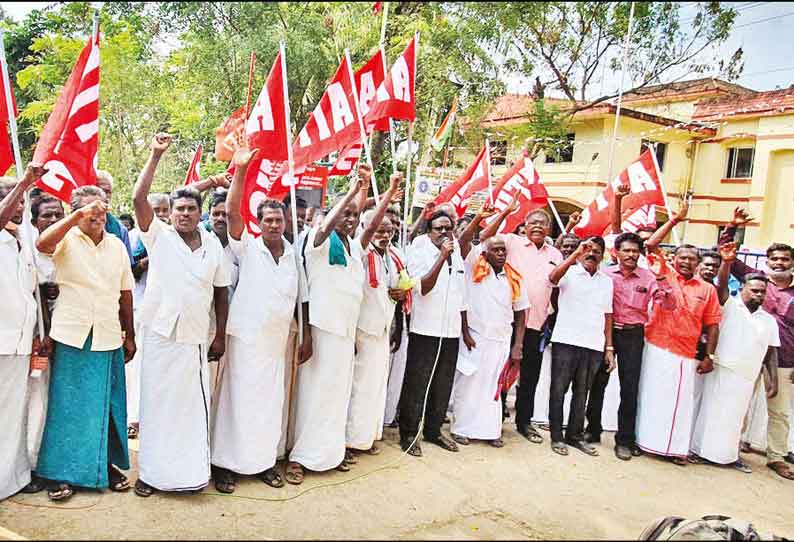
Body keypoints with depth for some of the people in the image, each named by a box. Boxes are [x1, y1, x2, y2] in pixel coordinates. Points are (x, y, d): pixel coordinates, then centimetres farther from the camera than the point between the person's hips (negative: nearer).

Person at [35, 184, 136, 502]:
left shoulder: (117, 245, 9)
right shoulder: (67, 240, -1)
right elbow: (42, 244, -26)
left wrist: (130, 336, 11)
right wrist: (79, 215, -28)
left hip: (108, 337, 3)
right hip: (72, 335, -3)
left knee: (107, 403, 10)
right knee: (67, 403, 4)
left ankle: (107, 464, 24)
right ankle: (60, 471, 17)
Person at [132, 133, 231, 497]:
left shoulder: (213, 244, 5)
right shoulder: (158, 235, 0)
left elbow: (221, 291, 8)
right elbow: (138, 198, -14)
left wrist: (221, 336, 6)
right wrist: (156, 155, -15)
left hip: (196, 339, 1)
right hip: (159, 336, -1)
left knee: (194, 406, 6)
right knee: (156, 405, 7)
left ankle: (192, 469, 19)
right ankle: (151, 472, 20)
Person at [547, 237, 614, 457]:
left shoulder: (607, 281, 14)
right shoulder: (570, 273, 0)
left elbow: (607, 317, 15)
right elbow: (553, 277, -24)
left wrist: (609, 348, 10)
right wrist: (577, 253, -25)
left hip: (594, 346, 4)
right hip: (566, 341, -4)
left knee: (582, 393, 11)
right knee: (559, 390, 3)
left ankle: (575, 435, 23)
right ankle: (556, 437, 12)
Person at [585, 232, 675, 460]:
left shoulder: (648, 277, 0)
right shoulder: (605, 274, -1)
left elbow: (668, 305, -7)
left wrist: (662, 280, -21)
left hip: (633, 335, 0)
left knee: (630, 387, 2)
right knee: (598, 382, 9)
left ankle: (625, 440, 13)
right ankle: (593, 430, 25)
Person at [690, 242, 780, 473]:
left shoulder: (769, 321, 12)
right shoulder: (730, 306, -1)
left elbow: (771, 353, 12)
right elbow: (722, 285, -19)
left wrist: (773, 381, 7)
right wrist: (727, 262, -35)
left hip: (746, 377, 4)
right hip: (721, 370, -4)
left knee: (735, 416, 12)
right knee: (710, 410, 2)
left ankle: (729, 454, 24)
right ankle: (699, 448, 13)